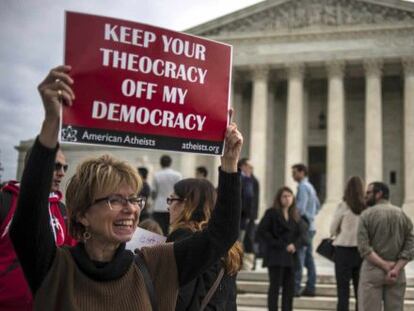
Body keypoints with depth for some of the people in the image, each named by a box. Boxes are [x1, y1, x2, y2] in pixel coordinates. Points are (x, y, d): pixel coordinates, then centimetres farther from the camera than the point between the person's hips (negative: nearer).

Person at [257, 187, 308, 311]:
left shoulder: (295, 216, 13)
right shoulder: (271, 213, -3)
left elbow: (303, 234, 7)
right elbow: (261, 232, -10)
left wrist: (295, 245, -13)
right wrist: (280, 245, -13)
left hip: (291, 257, 5)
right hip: (275, 256, -5)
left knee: (289, 288, 7)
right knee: (275, 286, -3)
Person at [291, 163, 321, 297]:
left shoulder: (303, 187, -12)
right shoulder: (310, 186, 18)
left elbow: (300, 208, -20)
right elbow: (318, 206, 27)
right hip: (310, 226, 10)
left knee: (298, 258, -9)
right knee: (309, 257, 10)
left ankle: (295, 287, -10)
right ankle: (310, 288, 13)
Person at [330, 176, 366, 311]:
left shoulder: (343, 206, -9)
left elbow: (332, 230, -1)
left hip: (344, 251, -3)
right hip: (362, 250, 3)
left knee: (343, 290, 2)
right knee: (360, 290, 12)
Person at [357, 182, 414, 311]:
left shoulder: (367, 215, -4)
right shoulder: (402, 215, 6)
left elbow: (364, 248, -13)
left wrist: (386, 266, -13)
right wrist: (395, 269, -10)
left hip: (372, 270, -3)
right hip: (397, 273, 4)